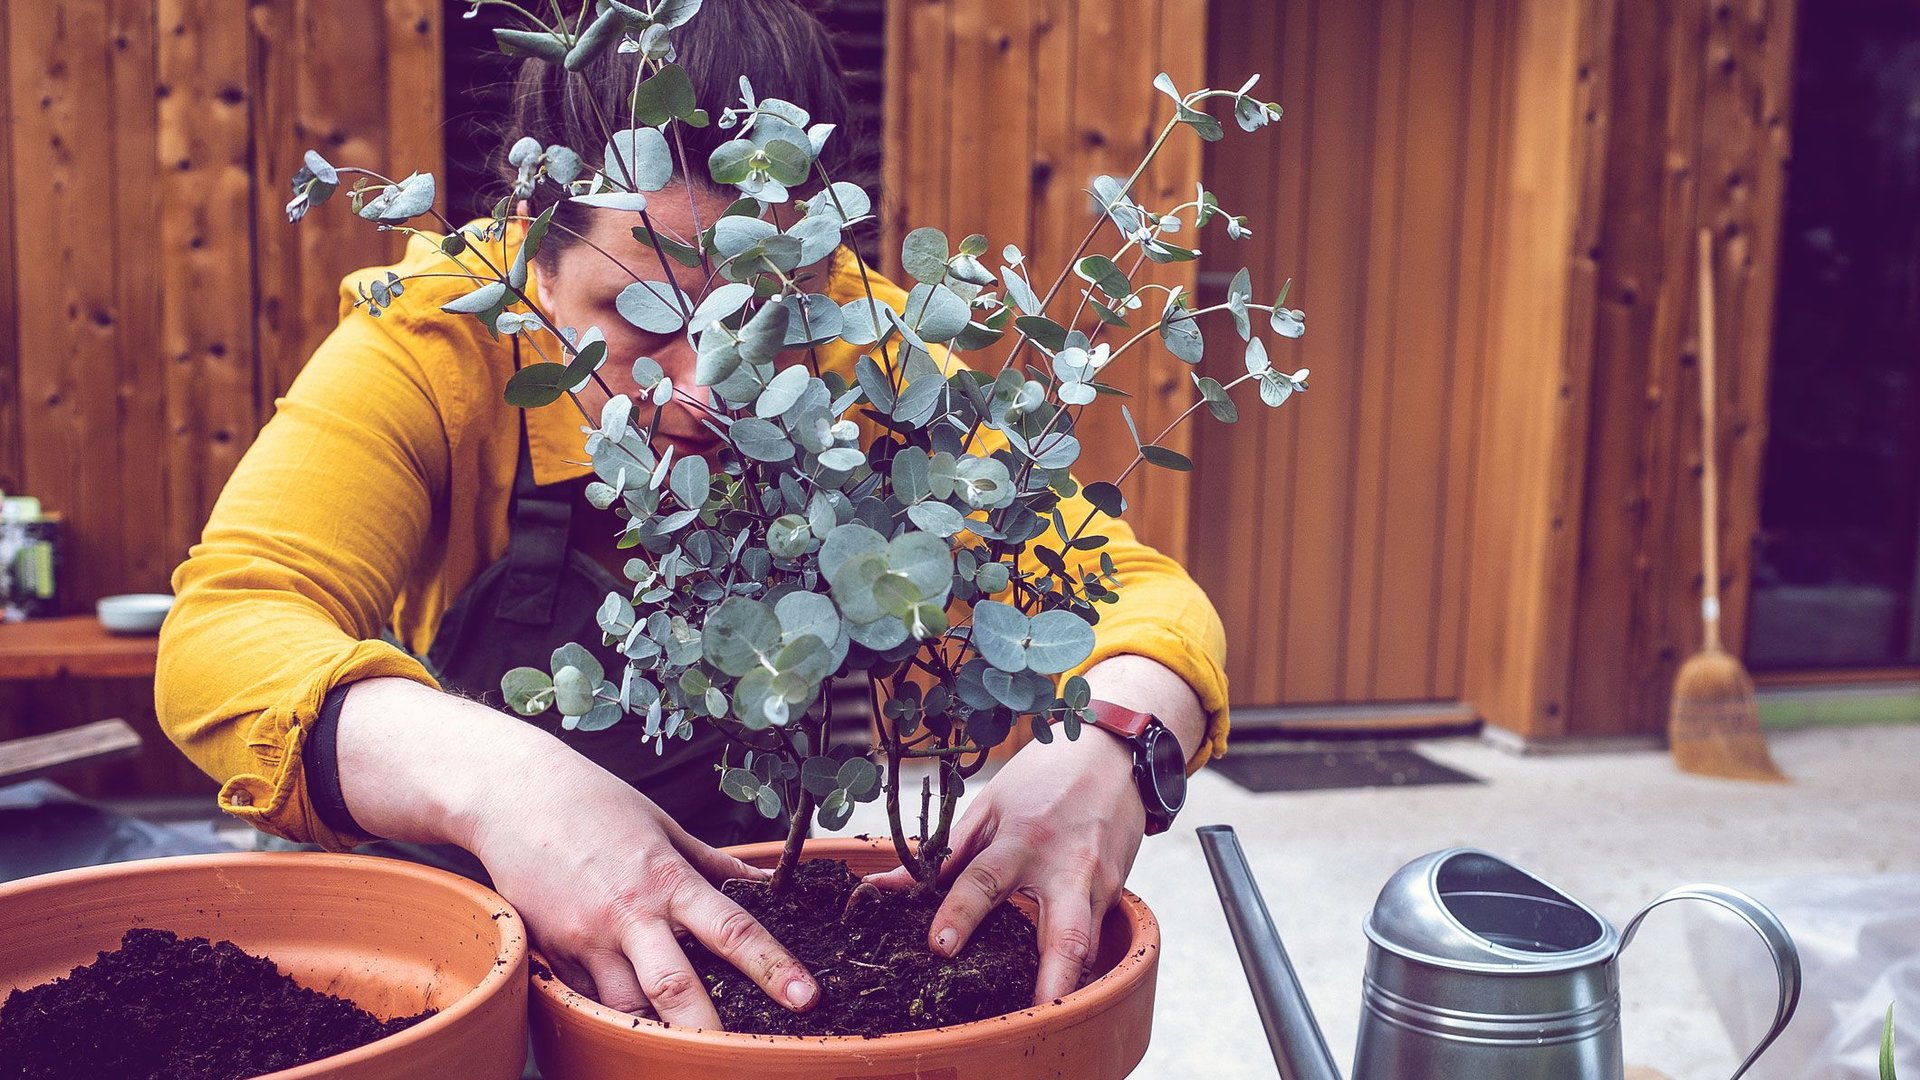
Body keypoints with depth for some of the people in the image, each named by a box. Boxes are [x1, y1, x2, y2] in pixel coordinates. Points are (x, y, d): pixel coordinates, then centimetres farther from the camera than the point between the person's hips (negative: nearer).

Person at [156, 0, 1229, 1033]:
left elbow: (1141, 592, -19)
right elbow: (222, 634, -31)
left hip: (755, 914, 2)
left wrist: (1102, 751, -42)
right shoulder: (435, 340, -21)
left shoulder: (858, 350, -18)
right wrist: (488, 776, -49)